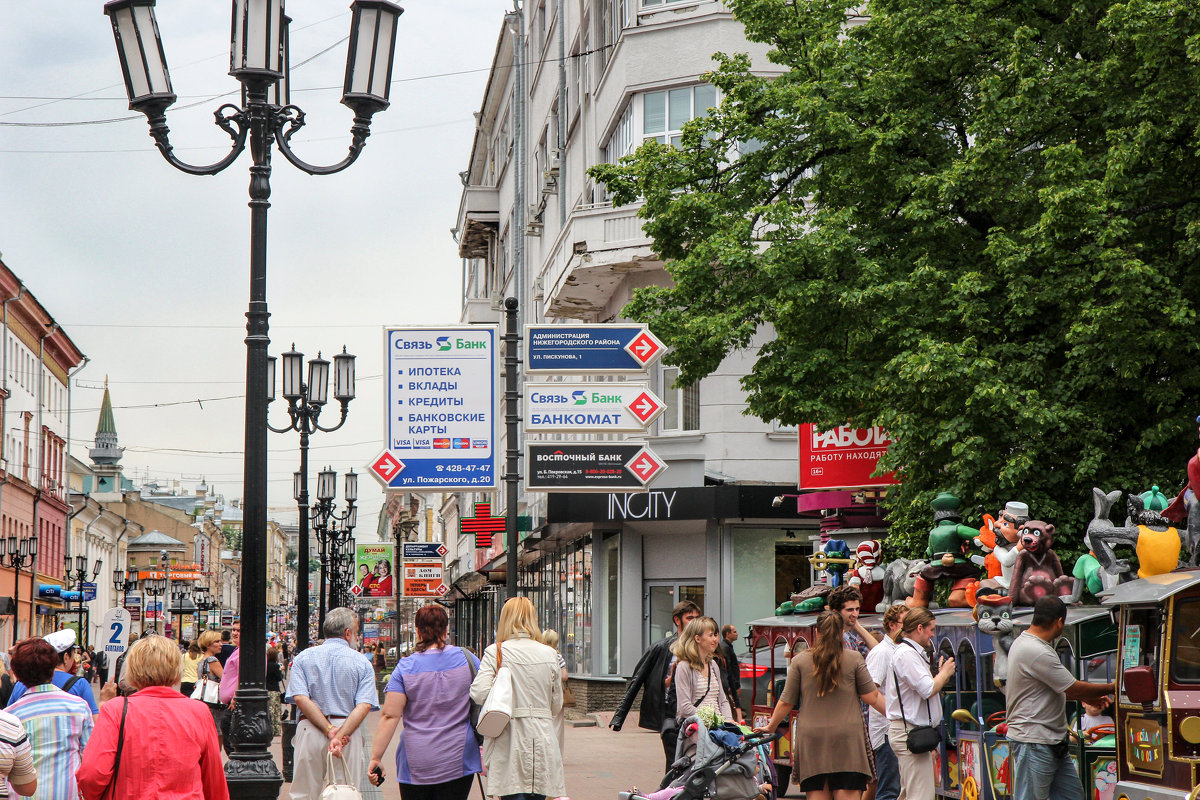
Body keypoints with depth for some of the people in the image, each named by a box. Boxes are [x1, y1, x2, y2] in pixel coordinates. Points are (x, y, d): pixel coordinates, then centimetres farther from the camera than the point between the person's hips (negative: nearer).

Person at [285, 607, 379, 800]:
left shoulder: (303, 658, 8)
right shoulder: (362, 663, 5)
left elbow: (300, 698, -6)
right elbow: (364, 706, -9)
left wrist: (330, 730, -11)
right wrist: (340, 735, -16)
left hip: (310, 731, 1)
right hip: (349, 733, -1)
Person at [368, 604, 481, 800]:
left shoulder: (405, 667, -4)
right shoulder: (466, 659, 1)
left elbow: (390, 716, -10)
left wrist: (375, 758, -8)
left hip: (416, 762, 0)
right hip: (458, 761, 1)